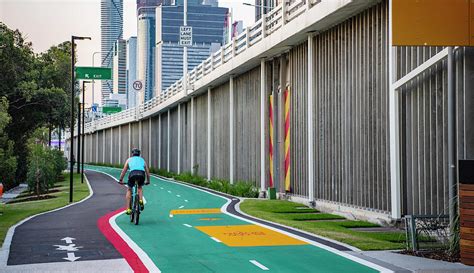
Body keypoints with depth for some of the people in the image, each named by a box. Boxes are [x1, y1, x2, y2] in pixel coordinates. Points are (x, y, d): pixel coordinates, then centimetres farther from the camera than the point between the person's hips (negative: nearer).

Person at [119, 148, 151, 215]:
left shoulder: (129, 160, 29)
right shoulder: (142, 160, 33)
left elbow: (124, 171, 29)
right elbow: (147, 172, 36)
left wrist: (121, 180, 38)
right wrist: (148, 181, 47)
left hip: (133, 173, -1)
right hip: (141, 174, 1)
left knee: (129, 190, 19)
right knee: (140, 187, 31)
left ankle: (128, 209, 8)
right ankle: (141, 201, 7)